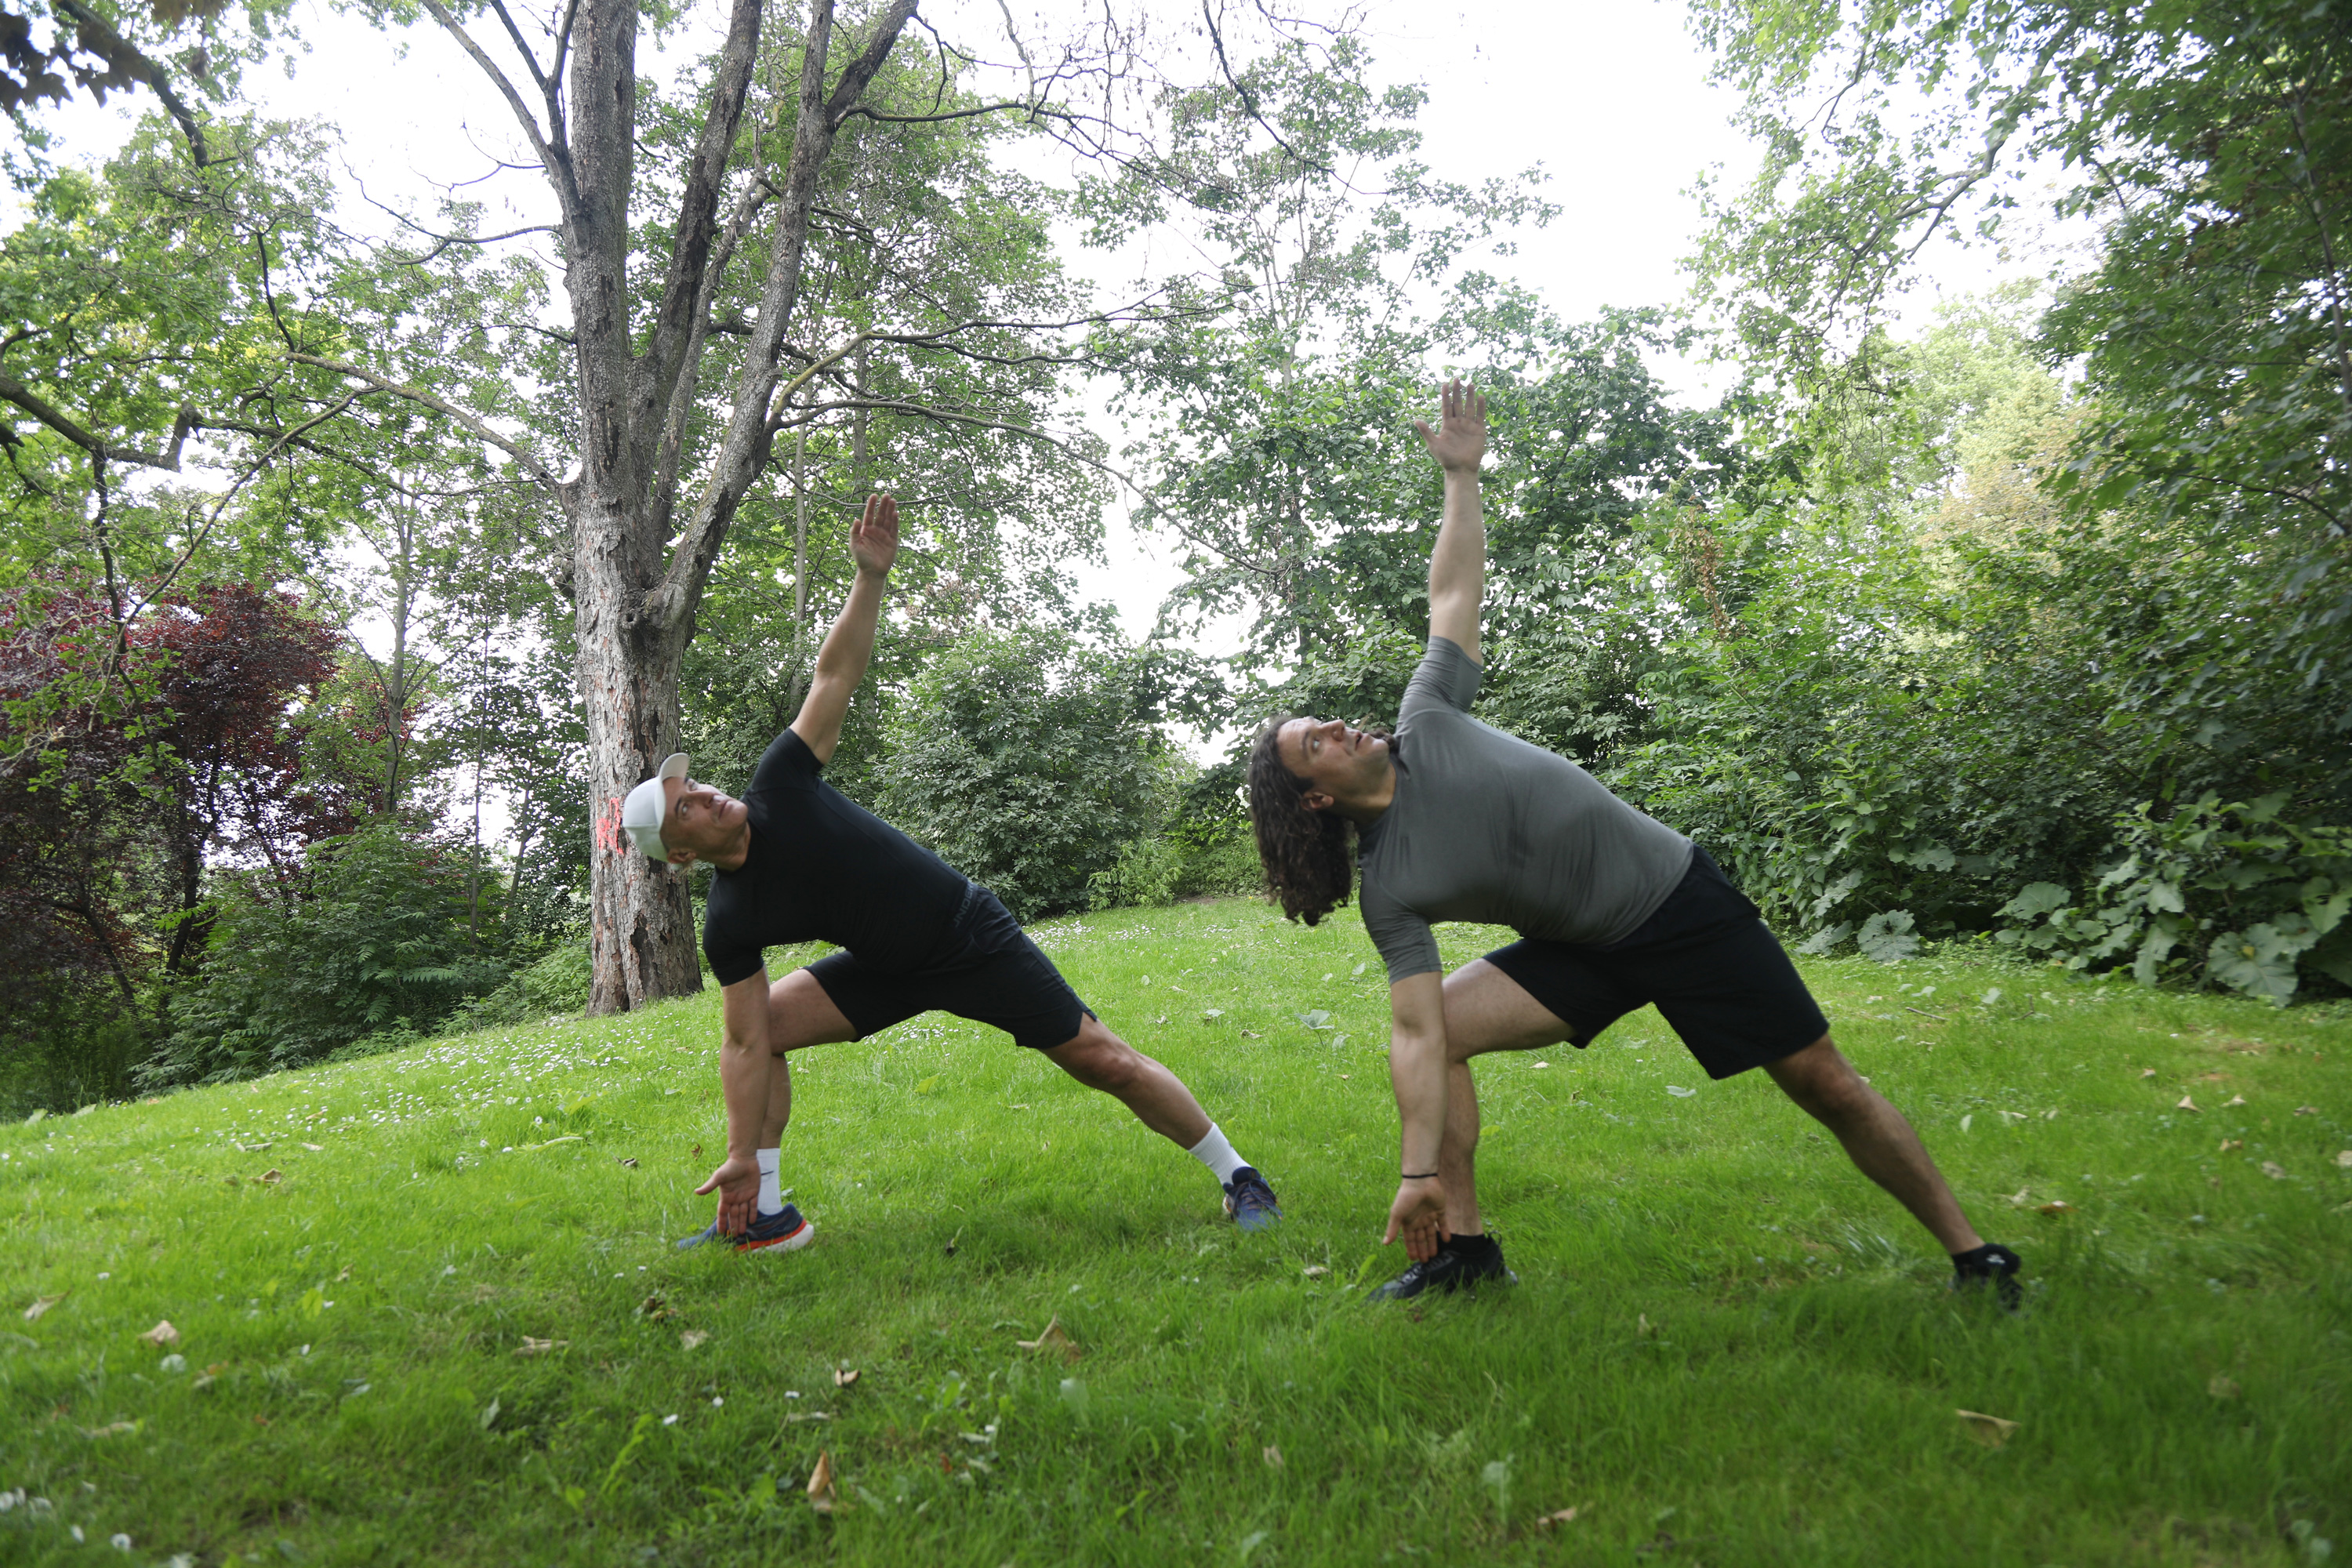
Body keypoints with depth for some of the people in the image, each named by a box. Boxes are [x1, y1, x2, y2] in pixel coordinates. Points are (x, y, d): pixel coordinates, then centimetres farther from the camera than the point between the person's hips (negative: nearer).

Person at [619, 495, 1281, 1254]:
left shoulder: (778, 790, -17)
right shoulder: (728, 924, -13)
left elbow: (835, 674, -16)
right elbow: (748, 1044, -12)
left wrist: (870, 577, -26)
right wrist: (741, 1157, -15)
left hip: (974, 936, -3)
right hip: (888, 968, 3)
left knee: (1104, 1061, -4)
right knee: (759, 1025, -9)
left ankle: (1240, 1179, 11)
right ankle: (765, 1214, 4)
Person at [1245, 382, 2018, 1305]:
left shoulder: (1424, 724, -9)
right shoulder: (1388, 888, -12)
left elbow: (1454, 594, 0)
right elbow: (1418, 1035, -17)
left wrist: (1461, 475, -2)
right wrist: (1419, 1171, -24)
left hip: (1681, 898, 0)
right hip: (1588, 951, 1)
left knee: (1825, 1085, 1)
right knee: (1439, 1026, -16)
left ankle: (1973, 1257, 18)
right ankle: (1463, 1247, -3)